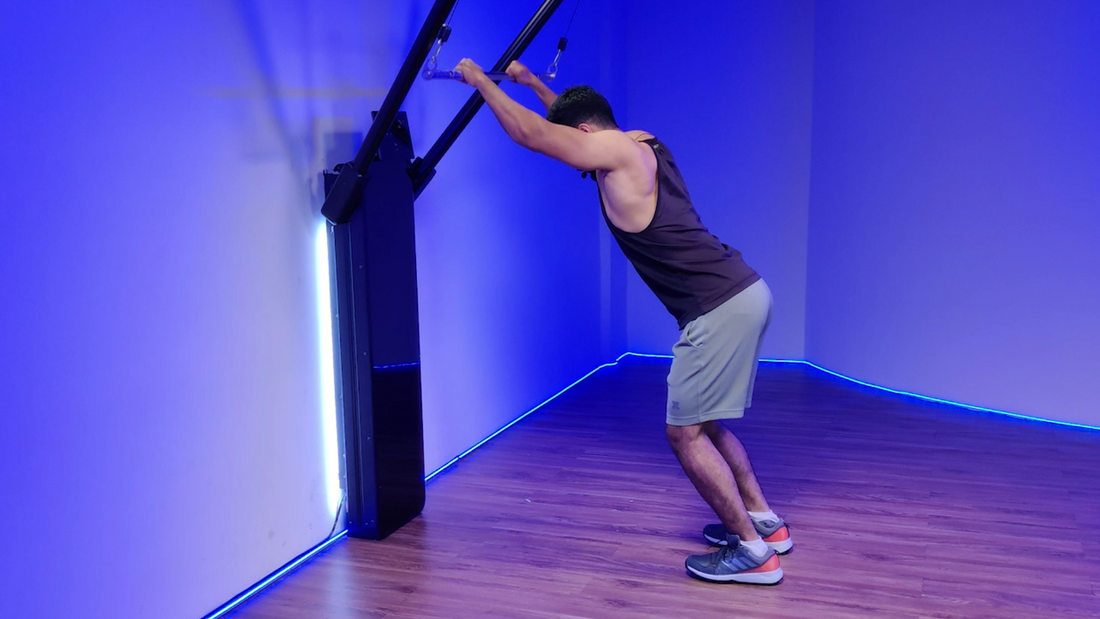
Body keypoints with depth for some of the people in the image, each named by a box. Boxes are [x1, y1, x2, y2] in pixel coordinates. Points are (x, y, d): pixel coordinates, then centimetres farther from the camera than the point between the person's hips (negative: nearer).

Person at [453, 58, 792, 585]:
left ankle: (753, 551, 4)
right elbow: (576, 117, 36)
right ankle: (763, 520, 28)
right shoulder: (643, 144, 16)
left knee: (684, 433, -2)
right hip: (742, 292, 10)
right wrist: (531, 81, 39)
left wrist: (480, 81, 8)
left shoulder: (617, 151, -10)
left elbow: (530, 133, -6)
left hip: (720, 308, -10)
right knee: (704, 422, 21)